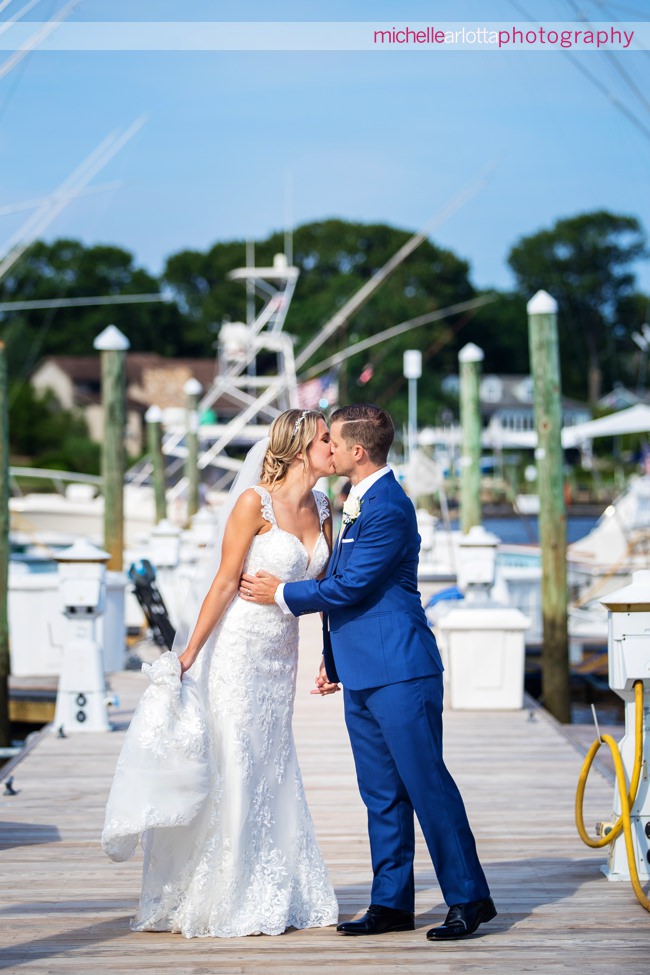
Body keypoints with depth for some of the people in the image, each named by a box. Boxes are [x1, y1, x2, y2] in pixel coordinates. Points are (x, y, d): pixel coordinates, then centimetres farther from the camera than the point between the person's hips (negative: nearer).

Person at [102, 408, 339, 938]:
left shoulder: (322, 508, 6)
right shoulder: (255, 502, -14)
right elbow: (225, 582, -13)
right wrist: (190, 653, -14)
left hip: (282, 656, 6)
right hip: (239, 650, -6)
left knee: (273, 774, 11)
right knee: (231, 772, -1)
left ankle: (274, 898, 19)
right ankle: (220, 902, 10)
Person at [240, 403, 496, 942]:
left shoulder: (388, 508, -15)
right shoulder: (360, 503, 17)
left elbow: (349, 587, -17)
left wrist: (280, 593, -5)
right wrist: (332, 659, 24)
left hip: (399, 673, -10)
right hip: (361, 675, 10)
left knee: (427, 784, -6)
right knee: (381, 794, 11)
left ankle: (469, 898, 1)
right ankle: (391, 903, 16)